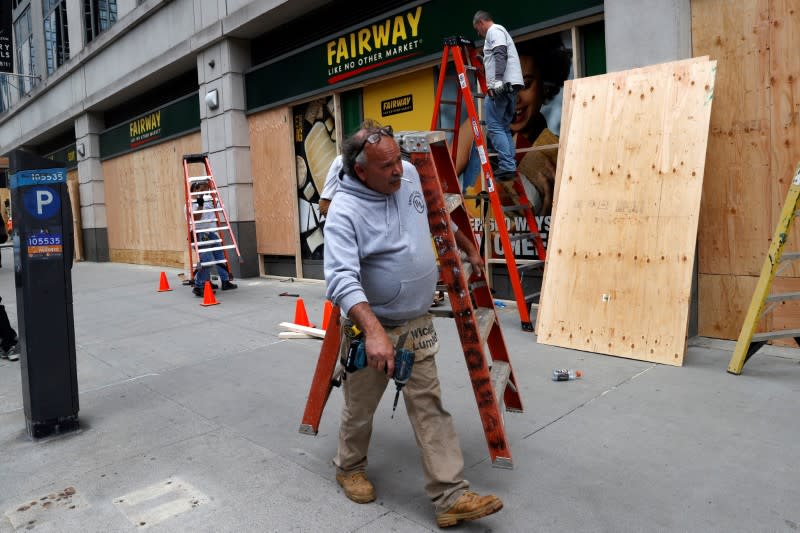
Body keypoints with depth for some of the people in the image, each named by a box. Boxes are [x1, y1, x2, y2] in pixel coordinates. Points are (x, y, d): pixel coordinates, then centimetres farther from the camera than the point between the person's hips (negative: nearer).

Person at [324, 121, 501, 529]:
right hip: (372, 326, -5)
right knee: (360, 408, 14)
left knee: (429, 408, 5)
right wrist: (374, 331, -44)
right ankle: (350, 468, 40)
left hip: (417, 323, 5)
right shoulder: (345, 211, -22)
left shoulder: (410, 175, -1)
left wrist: (468, 248, 25)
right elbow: (342, 278, -33)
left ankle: (451, 497, 10)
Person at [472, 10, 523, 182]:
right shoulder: (500, 31, 30)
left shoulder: (494, 31, 0)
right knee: (503, 127, 11)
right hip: (511, 84, 10)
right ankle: (509, 166, 8)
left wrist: (497, 79, -27)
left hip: (502, 85, -10)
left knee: (494, 127, -11)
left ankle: (506, 167, -17)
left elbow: (501, 54, -17)